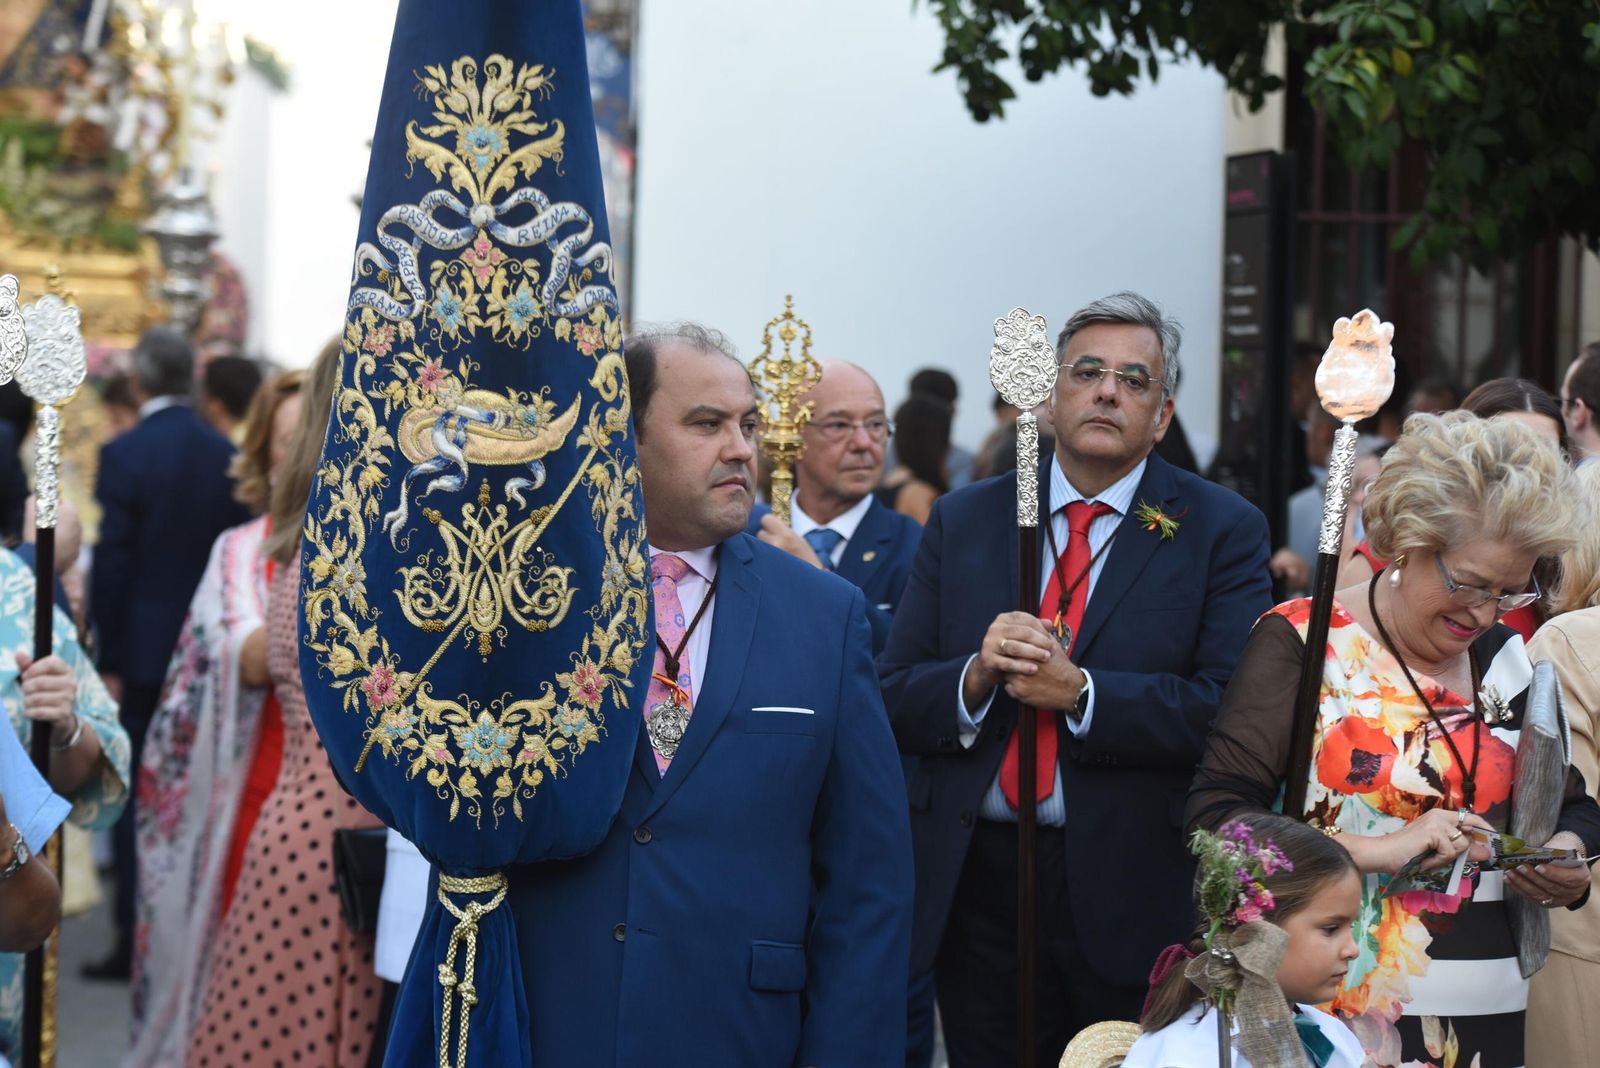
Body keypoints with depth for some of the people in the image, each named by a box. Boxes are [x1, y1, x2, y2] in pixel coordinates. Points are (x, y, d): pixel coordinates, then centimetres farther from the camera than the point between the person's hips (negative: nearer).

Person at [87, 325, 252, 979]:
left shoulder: (125, 454, -11)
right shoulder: (226, 457, 2)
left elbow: (112, 562, -12)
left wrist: (108, 661, -6)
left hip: (144, 651, -4)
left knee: (135, 798, 2)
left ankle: (135, 942, 2)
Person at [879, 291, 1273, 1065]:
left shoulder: (1222, 531, 0)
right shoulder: (963, 522, 10)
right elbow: (893, 699, 5)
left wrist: (1081, 694, -19)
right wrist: (974, 677, -15)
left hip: (1134, 903, -3)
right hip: (977, 885, 3)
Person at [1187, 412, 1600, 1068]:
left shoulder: (1504, 658, 9)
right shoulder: (1302, 640, -7)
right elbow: (1216, 812, -16)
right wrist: (1376, 850, -22)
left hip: (1490, 1013, 5)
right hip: (1347, 1008, -5)